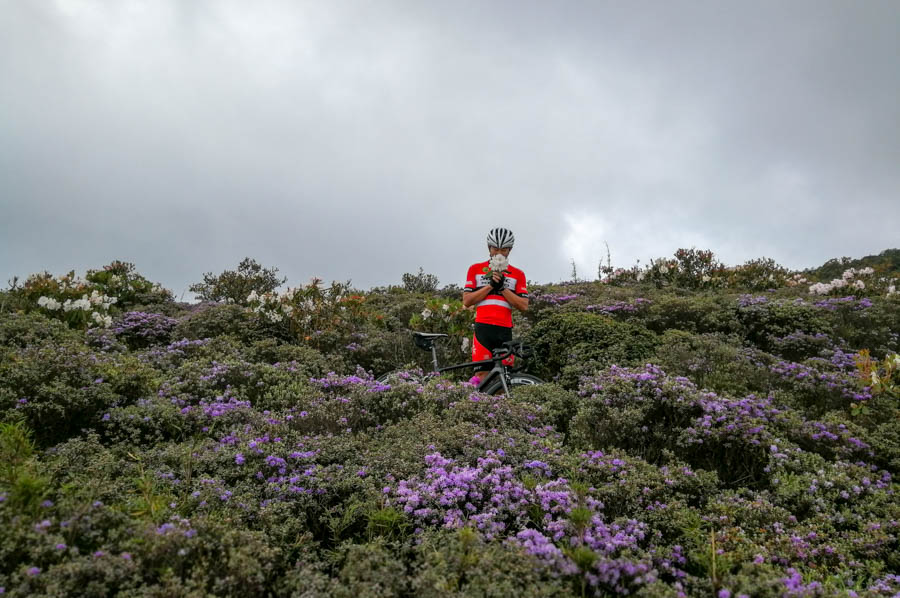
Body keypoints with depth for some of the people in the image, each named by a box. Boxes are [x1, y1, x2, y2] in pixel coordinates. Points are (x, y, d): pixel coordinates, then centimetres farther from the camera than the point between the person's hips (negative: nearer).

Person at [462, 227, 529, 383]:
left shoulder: (518, 274, 13)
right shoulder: (476, 269, 11)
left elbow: (523, 305, 4)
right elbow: (466, 301, 3)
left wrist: (503, 287, -6)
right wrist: (490, 285, -6)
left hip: (505, 330, 2)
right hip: (483, 328, -1)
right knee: (482, 374, -10)